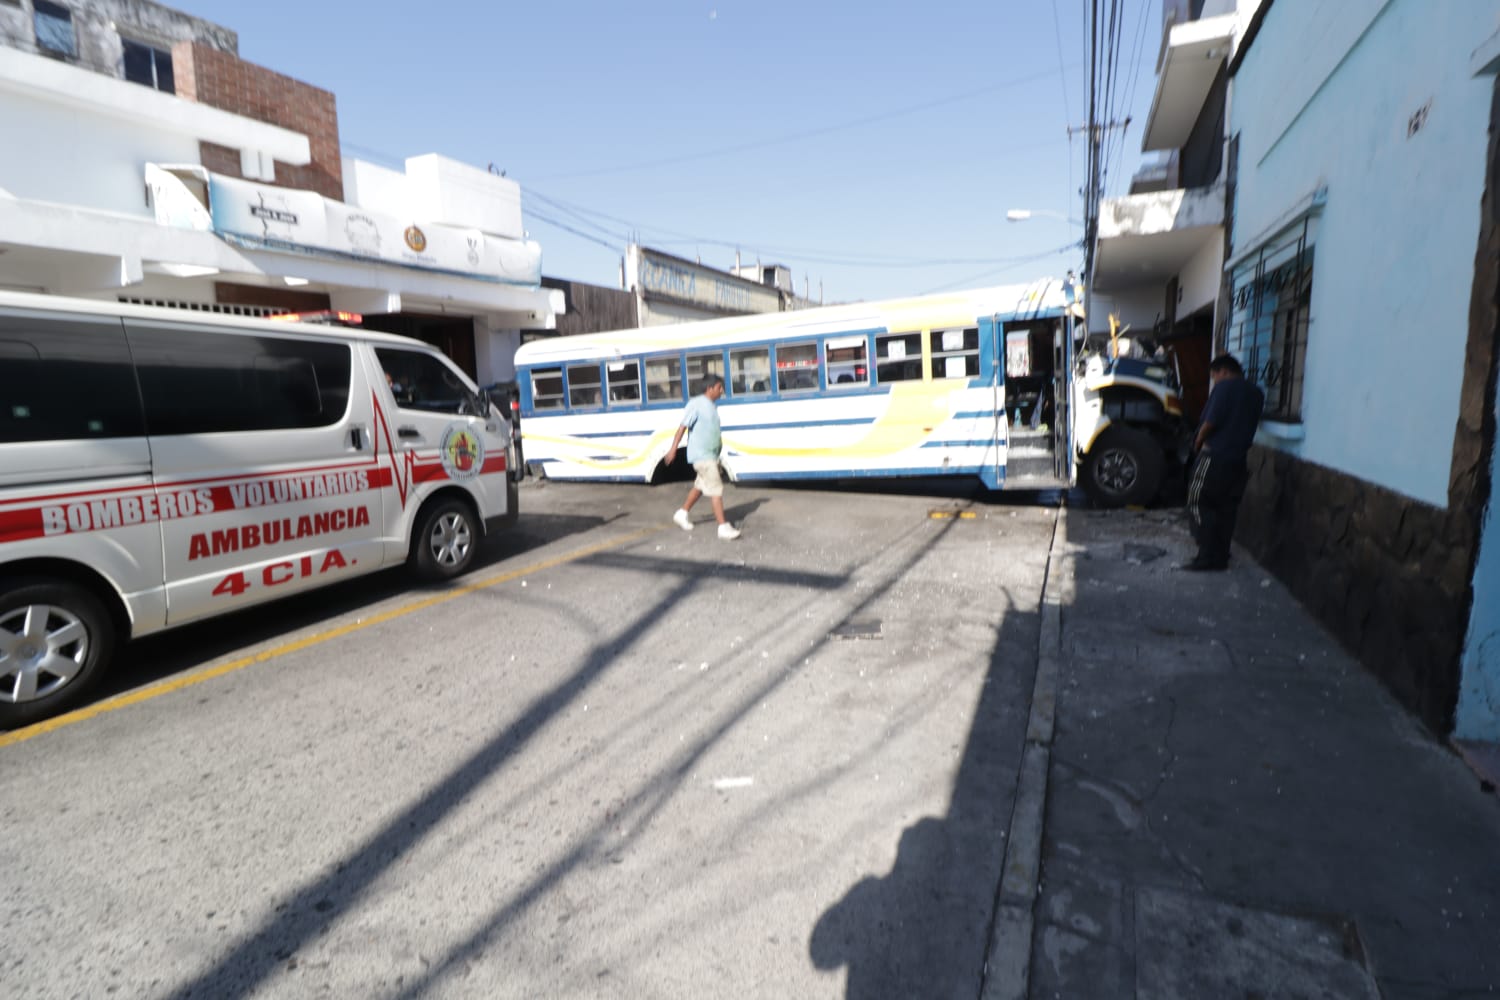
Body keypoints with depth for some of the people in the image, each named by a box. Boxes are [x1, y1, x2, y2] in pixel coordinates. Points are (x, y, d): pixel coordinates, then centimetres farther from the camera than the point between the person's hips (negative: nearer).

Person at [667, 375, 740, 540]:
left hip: (711, 454, 9)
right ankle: (724, 527, -9)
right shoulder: (696, 403, -14)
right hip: (701, 455, -9)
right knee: (716, 489, -11)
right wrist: (673, 448, -20)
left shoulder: (713, 405, 11)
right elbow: (683, 426, -16)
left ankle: (682, 513, 38)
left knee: (701, 486, 20)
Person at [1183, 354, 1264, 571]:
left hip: (1215, 456, -8)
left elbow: (1211, 421, -16)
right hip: (1238, 459, 8)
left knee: (1199, 504, -3)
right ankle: (1221, 558, 14)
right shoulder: (1256, 393, 15)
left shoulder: (1224, 386, -9)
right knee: (1226, 508, 11)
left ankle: (1207, 558, -6)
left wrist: (1198, 440, -1)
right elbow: (1249, 424, 18)